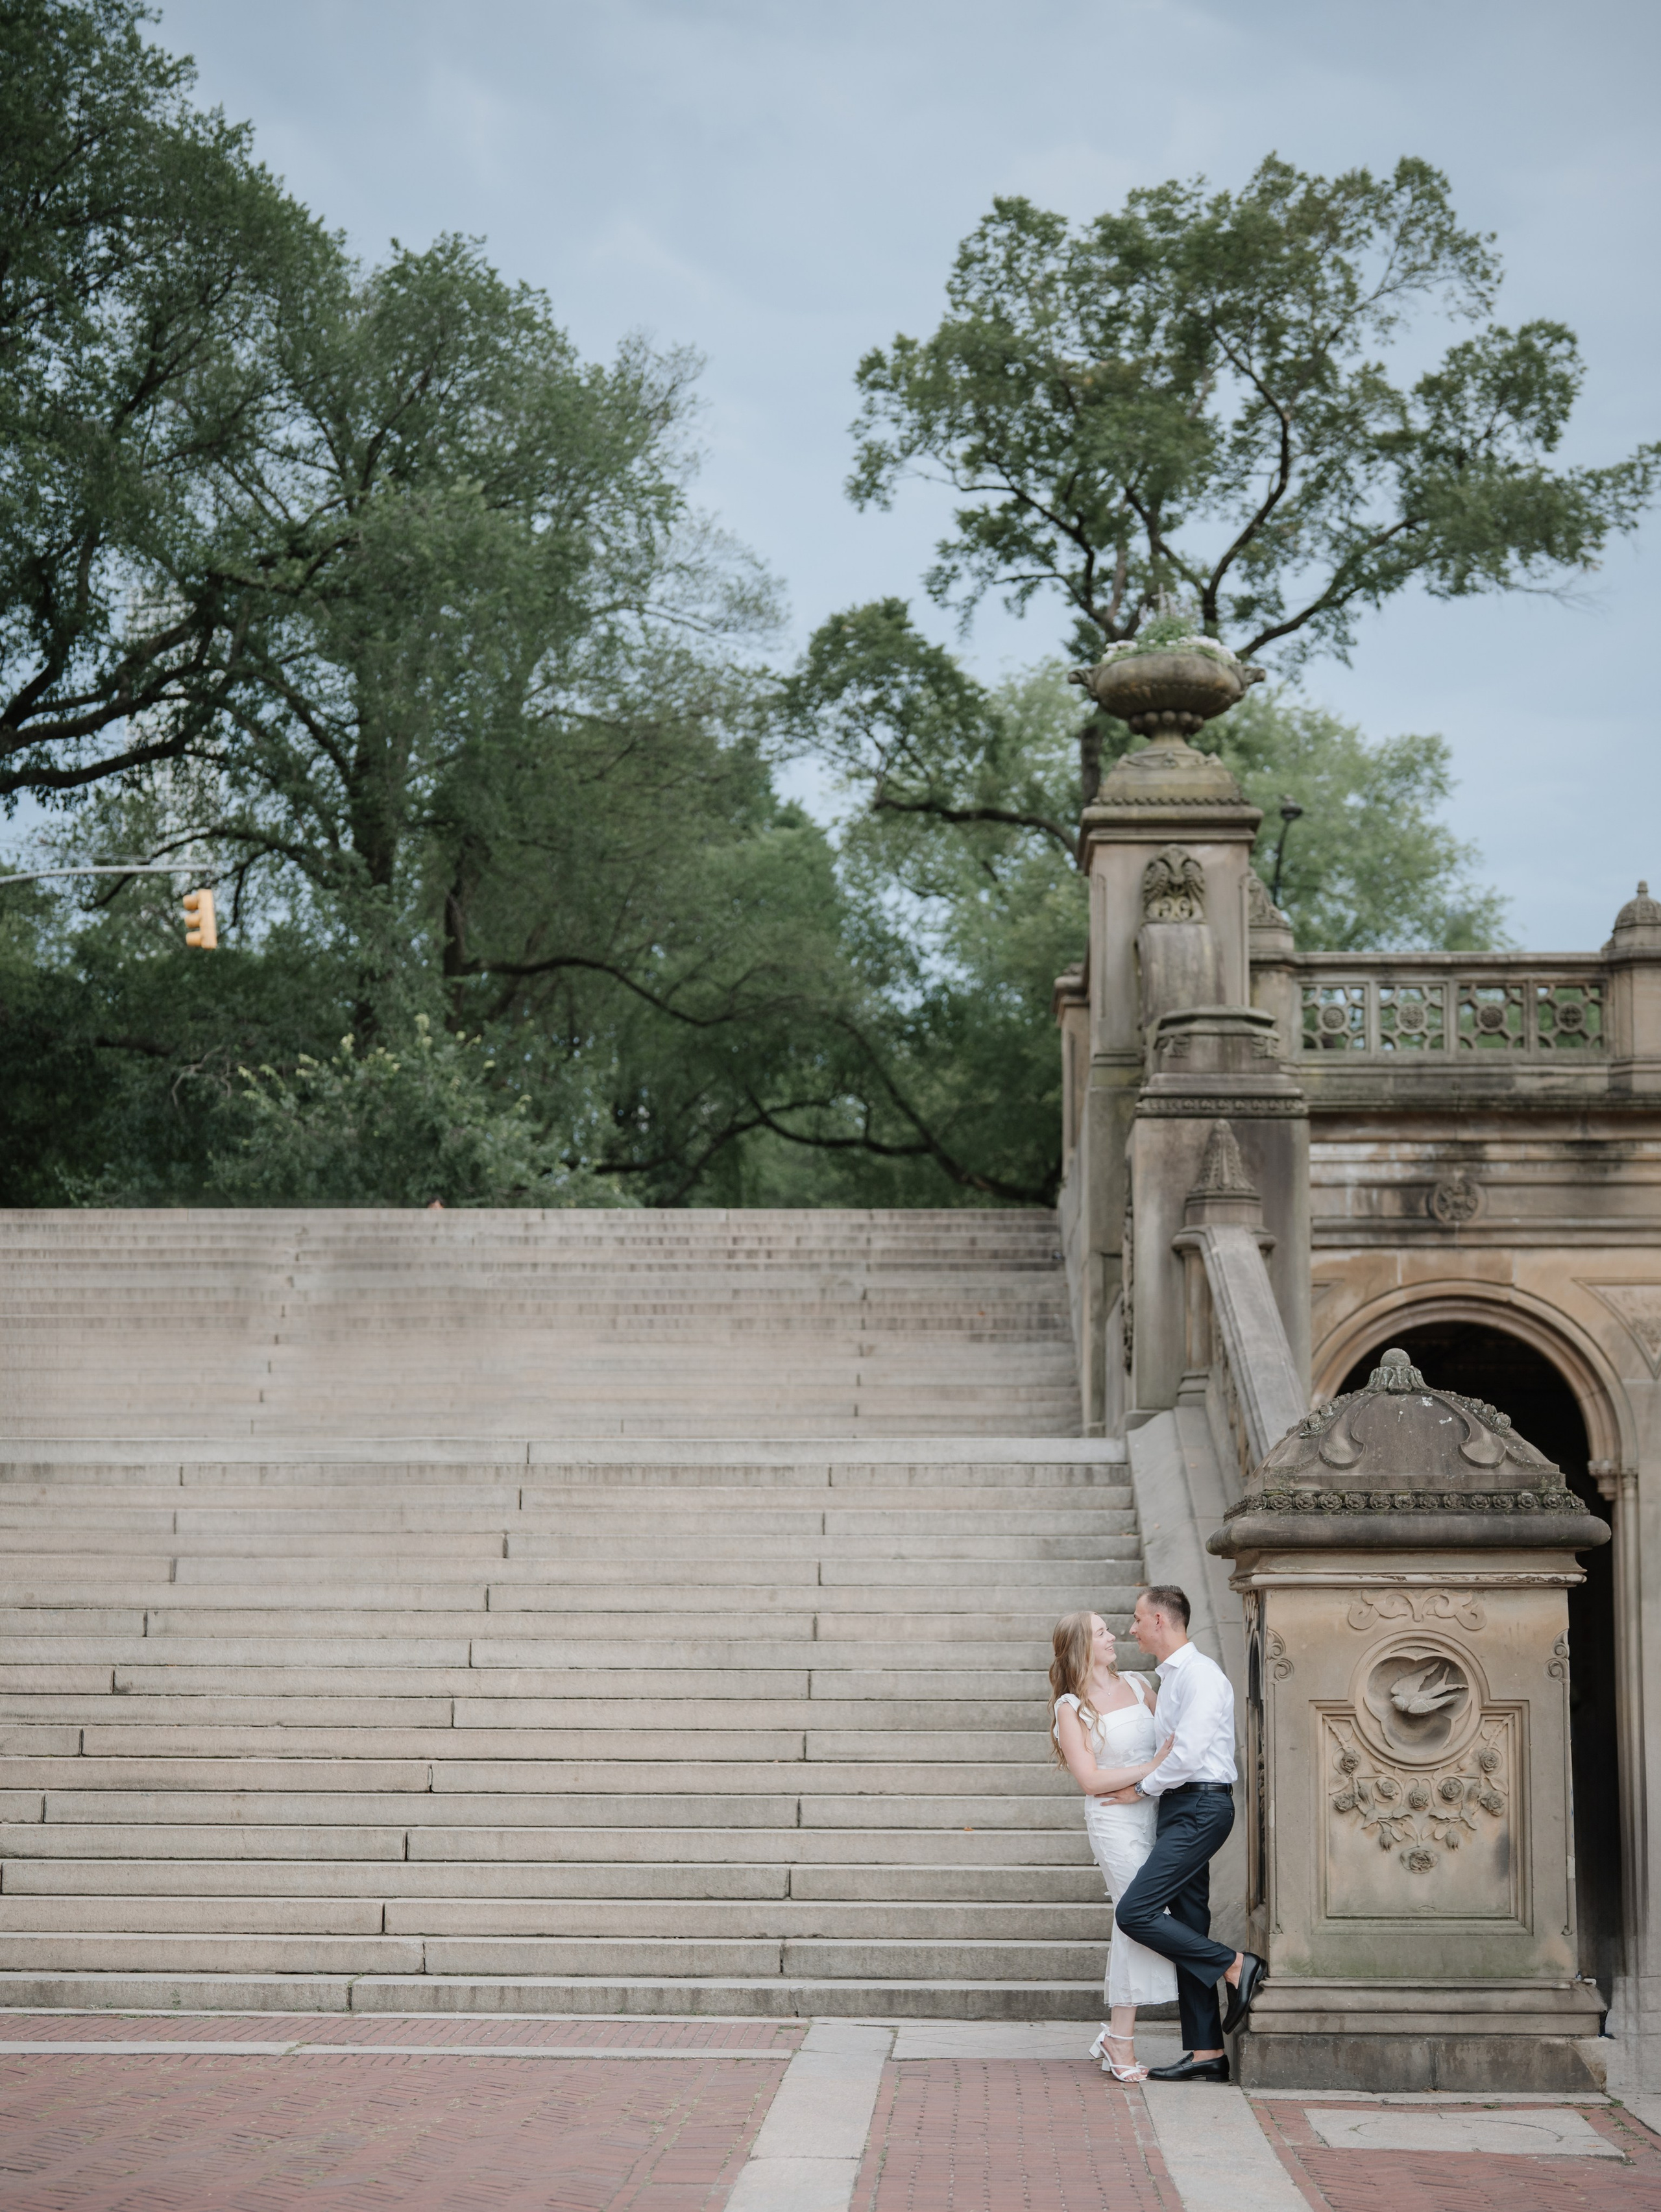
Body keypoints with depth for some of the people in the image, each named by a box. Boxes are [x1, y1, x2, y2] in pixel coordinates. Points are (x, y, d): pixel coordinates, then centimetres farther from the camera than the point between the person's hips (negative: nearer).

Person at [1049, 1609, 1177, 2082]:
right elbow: (1090, 1779, -12)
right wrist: (1151, 1768, -16)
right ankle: (1121, 2041, -3)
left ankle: (1114, 2036, 14)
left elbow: (1170, 1743, 10)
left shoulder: (1134, 1686, 11)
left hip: (1151, 1811, 6)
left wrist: (1140, 1786, -7)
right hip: (1113, 1821, -6)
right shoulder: (1071, 1708, -6)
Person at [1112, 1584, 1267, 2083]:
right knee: (1187, 1933, 8)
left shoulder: (1200, 1674, -13)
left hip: (1199, 1808, -10)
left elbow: (1187, 1755, -20)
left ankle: (1236, 1967, -7)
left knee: (1134, 1914, -16)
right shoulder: (1171, 1678, 19)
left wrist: (1141, 1787, -9)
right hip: (1180, 1810, 10)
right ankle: (1206, 2052, 10)